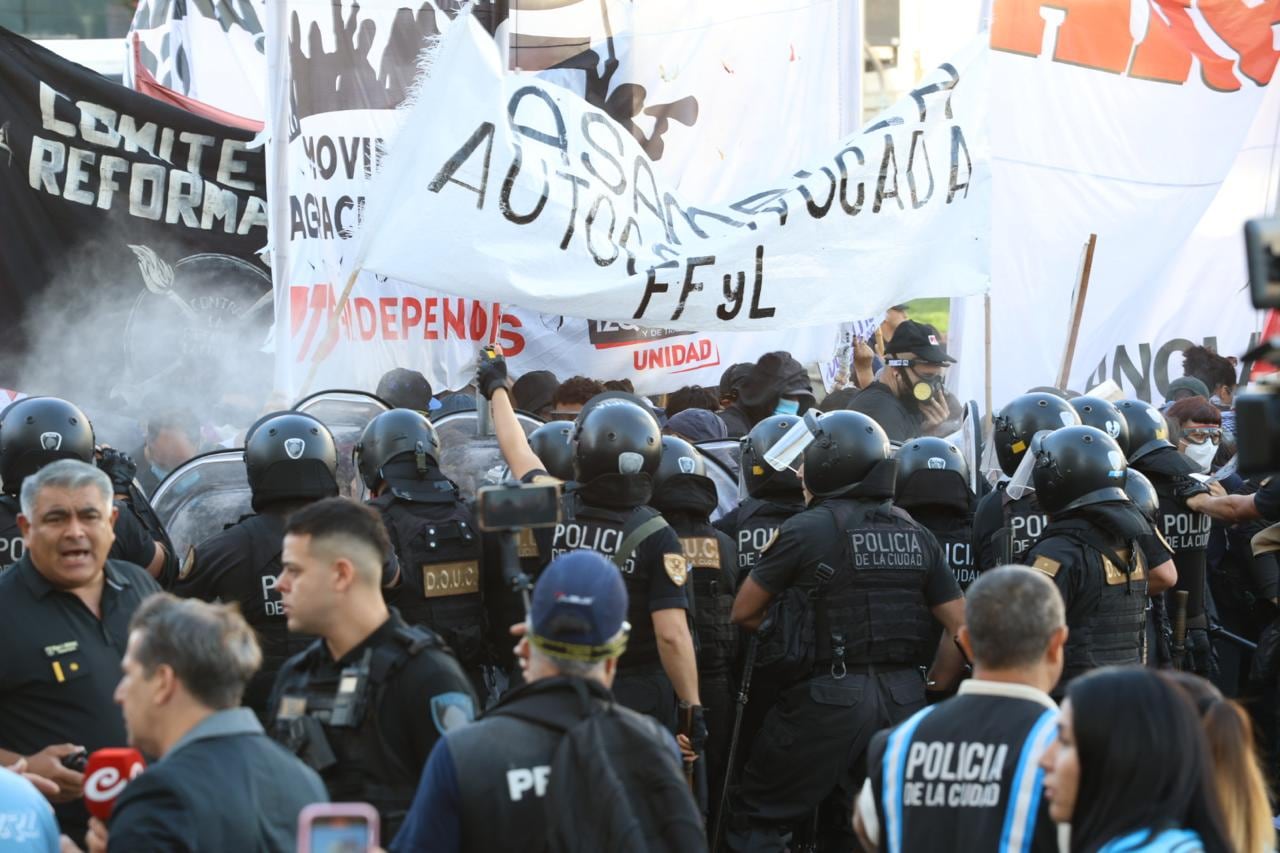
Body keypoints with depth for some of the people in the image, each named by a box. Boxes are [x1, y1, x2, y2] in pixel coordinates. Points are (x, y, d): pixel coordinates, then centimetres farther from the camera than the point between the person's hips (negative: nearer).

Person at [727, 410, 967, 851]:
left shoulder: (808, 529, -8)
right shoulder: (915, 535, 8)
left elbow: (743, 613, 0)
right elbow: (961, 626, 7)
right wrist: (933, 693, 15)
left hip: (829, 697, -6)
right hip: (902, 698, 6)